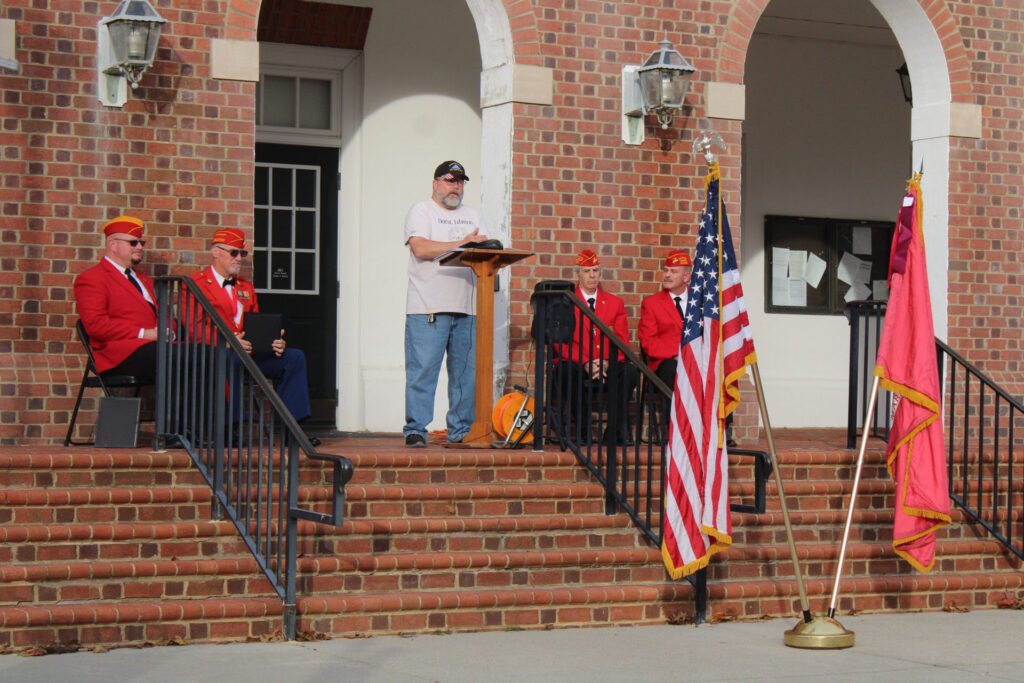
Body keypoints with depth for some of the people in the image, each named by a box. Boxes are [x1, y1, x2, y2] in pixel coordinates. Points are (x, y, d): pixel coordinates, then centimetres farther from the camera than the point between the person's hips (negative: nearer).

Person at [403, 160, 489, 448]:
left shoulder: (473, 216, 22)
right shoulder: (421, 211, 5)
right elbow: (420, 249, -11)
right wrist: (463, 244, -10)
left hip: (467, 308, 5)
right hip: (428, 308, -5)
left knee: (466, 372, 2)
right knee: (422, 370, -8)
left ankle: (461, 431, 9)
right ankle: (415, 430, -4)